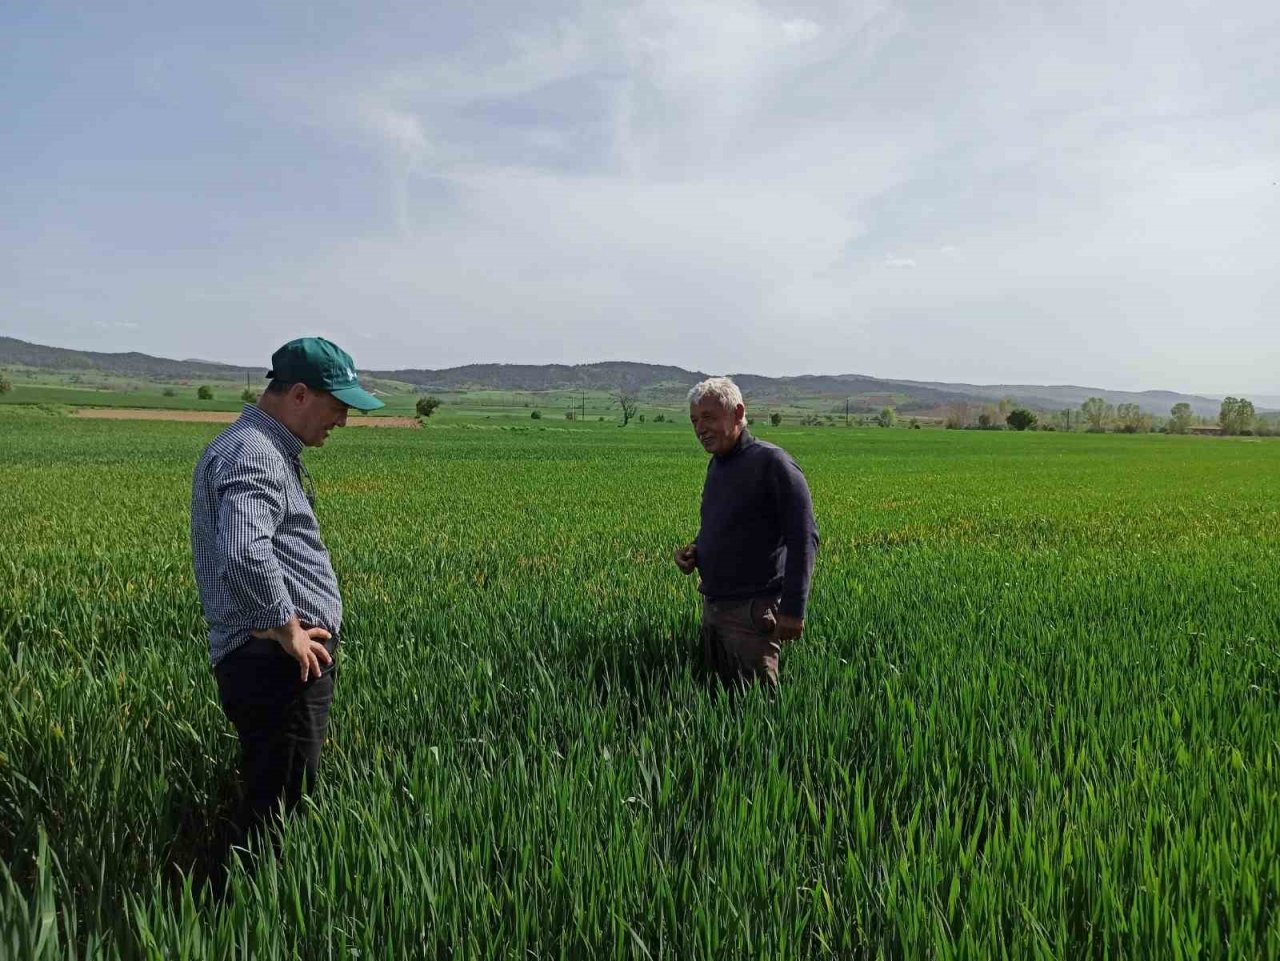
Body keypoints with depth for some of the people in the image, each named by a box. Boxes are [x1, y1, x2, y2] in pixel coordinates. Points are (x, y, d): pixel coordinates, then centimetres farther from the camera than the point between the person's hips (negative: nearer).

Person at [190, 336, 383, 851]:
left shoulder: (269, 449, 19)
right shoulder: (251, 453, -16)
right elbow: (244, 555, -33)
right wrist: (286, 627, -19)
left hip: (294, 657, 11)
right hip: (276, 661, -11)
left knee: (267, 796, 17)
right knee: (277, 808, -4)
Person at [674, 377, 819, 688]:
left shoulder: (772, 463, -14)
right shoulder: (717, 464, 12)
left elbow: (803, 539, -16)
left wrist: (792, 609, -20)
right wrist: (693, 549, 4)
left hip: (752, 612, -8)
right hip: (712, 605, 8)